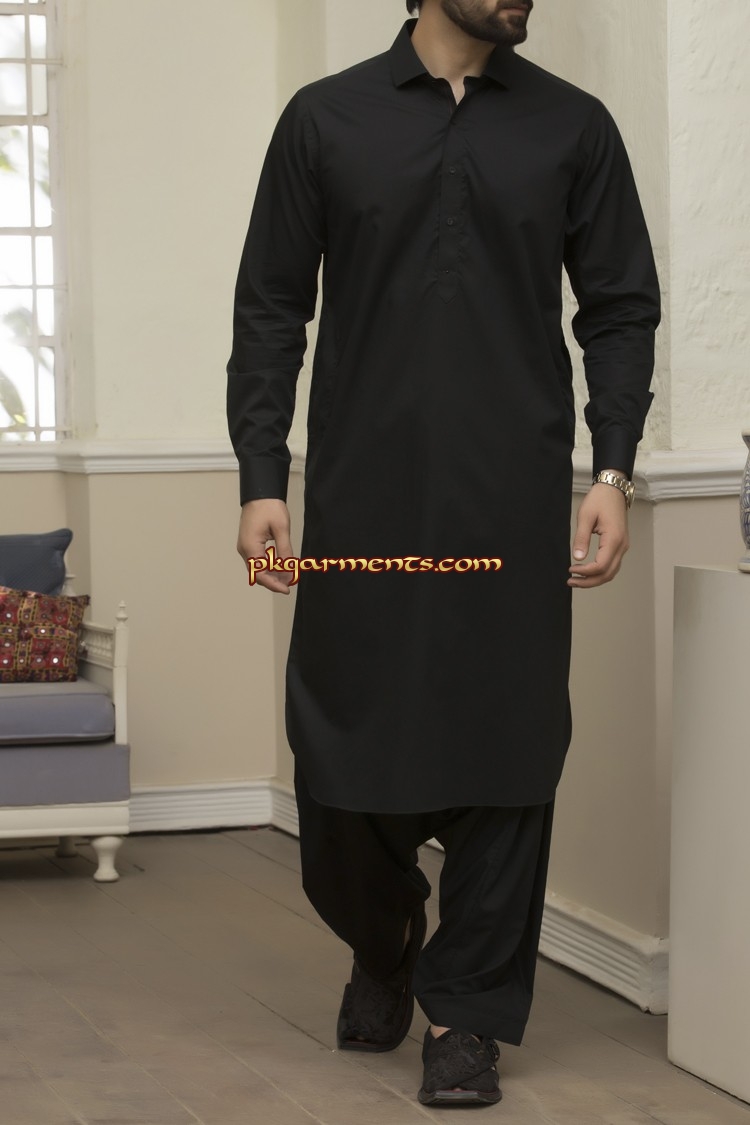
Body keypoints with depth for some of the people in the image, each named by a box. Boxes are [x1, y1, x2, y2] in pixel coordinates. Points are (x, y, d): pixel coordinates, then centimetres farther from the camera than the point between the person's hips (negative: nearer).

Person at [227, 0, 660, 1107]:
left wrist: (613, 472, -4)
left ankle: (466, 1012, 13)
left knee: (503, 759, -1)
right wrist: (261, 480, -1)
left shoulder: (573, 127, 8)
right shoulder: (325, 120, 6)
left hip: (513, 509, 0)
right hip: (363, 505, 0)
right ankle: (382, 948, 32)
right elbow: (270, 309, 7)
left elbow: (621, 309, 8)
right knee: (343, 750, 3)